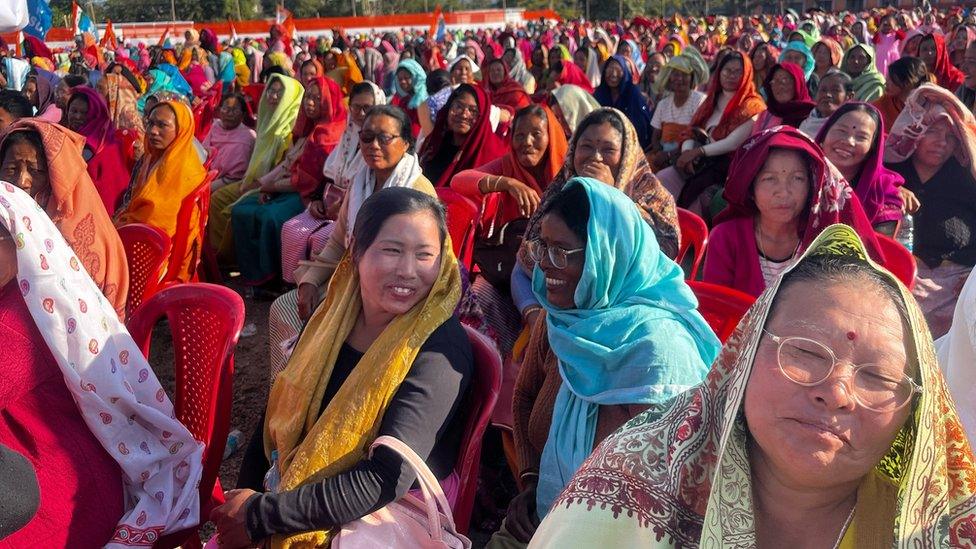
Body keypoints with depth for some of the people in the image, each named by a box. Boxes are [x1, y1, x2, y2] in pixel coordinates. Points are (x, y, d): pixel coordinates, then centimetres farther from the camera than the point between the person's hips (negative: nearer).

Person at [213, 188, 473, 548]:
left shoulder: (439, 351, -21)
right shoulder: (334, 316, -3)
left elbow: (386, 481, -27)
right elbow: (282, 412, 6)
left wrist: (261, 515, -23)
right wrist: (245, 500, -4)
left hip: (392, 516, -5)